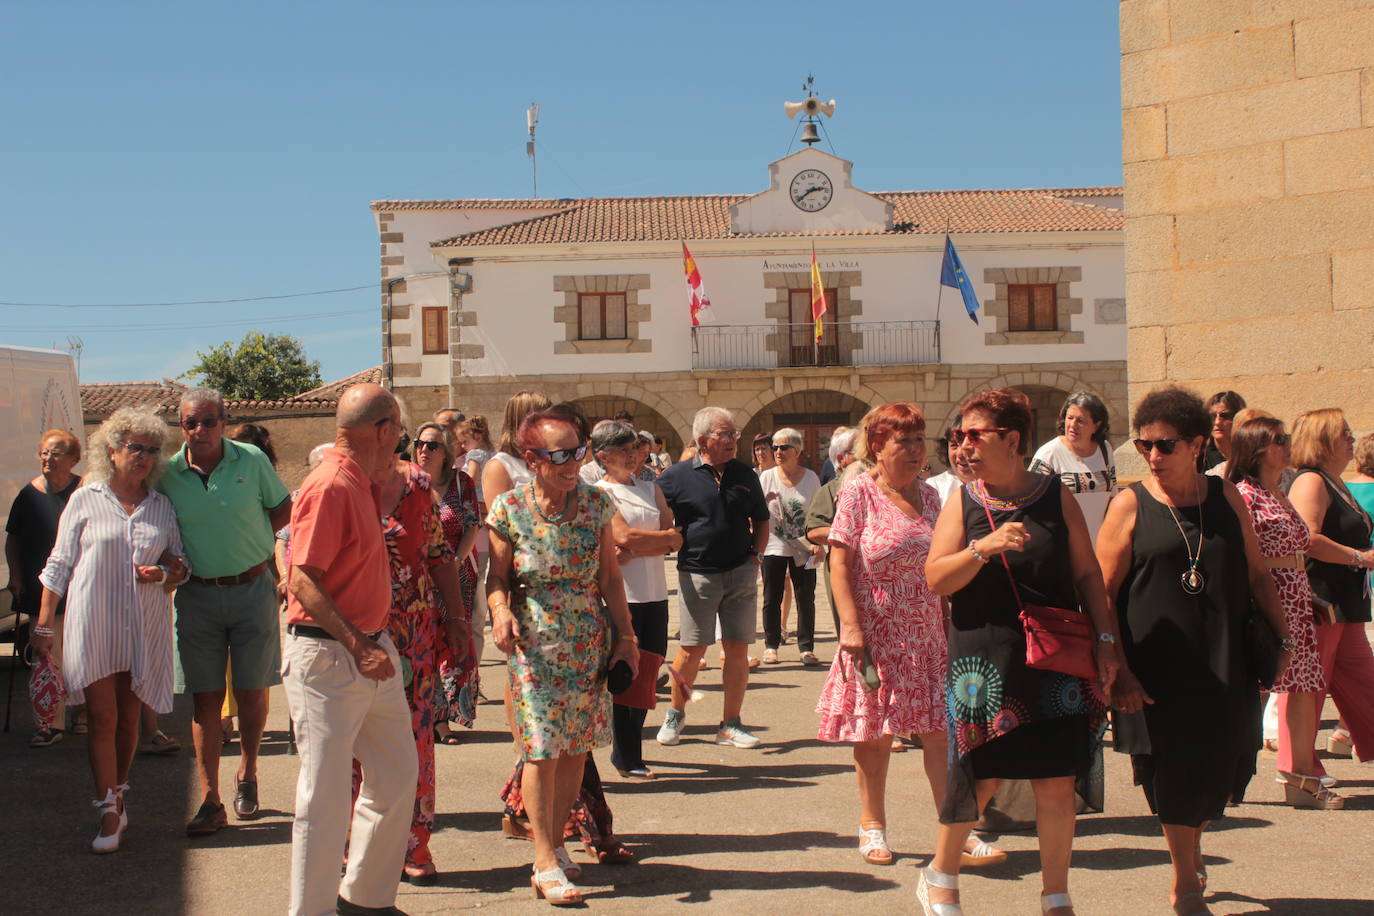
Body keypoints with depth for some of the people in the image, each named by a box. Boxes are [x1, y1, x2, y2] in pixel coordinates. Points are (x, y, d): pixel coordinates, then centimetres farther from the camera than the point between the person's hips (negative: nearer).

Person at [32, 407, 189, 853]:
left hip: (144, 628, 3)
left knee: (129, 719, 9)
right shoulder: (85, 500, 3)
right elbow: (59, 565, 5)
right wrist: (44, 624, 3)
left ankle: (117, 800, 23)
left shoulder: (162, 507, 10)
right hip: (93, 627, -2)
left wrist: (166, 572, -8)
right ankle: (110, 815, -3)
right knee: (102, 719, -6)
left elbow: (180, 564, 16)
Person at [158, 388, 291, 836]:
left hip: (252, 589, 0)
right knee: (206, 697, 2)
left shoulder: (252, 460, -4)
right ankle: (210, 801, 7)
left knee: (251, 693, 6)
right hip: (198, 594, 1)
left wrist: (247, 537, -1)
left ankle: (247, 777, 29)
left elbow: (285, 509, 9)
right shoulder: (168, 474, -2)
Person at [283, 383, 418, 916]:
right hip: (328, 657, -10)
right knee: (326, 794, -1)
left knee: (396, 776, 15)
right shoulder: (330, 485, -16)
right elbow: (304, 580, -20)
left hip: (371, 651, 10)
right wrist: (357, 646, -23)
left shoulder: (362, 485, 13)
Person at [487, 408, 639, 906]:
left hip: (589, 641, 3)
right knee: (543, 748, -6)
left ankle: (556, 839, 26)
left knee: (577, 747, 9)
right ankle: (546, 863, 1)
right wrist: (501, 612, -23)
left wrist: (626, 635, 4)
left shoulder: (596, 503, 0)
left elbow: (610, 577, 6)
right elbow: (498, 577, -3)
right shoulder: (509, 508, -8)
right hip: (535, 643, -3)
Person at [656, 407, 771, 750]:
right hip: (697, 575, -3)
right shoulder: (677, 476, -3)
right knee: (692, 649, 1)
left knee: (737, 648, 2)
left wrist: (754, 555, 6)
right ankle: (675, 715, 22)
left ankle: (730, 725, 12)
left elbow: (761, 520, 19)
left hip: (740, 574, 3)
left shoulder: (745, 475, 9)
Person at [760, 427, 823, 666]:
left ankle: (806, 648, 7)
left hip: (803, 549, 0)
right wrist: (765, 501, -21)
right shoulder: (767, 477, 1)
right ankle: (771, 646, 14)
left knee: (806, 599, 1)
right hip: (774, 546, 0)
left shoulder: (810, 478, 2)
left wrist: (817, 543, -4)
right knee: (772, 599, 4)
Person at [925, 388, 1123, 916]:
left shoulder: (1056, 496, 3)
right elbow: (935, 580, -5)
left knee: (1057, 782, 3)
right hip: (984, 663, -1)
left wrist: (1105, 639, 0)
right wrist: (983, 548, -20)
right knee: (979, 776, 3)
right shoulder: (962, 502, 2)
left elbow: (1087, 574, 7)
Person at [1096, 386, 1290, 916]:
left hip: (1226, 670, 3)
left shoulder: (1227, 499, 7)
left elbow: (1257, 575, 16)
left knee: (1224, 770, 7)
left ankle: (1191, 841, 38)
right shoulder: (1130, 505, -3)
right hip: (1160, 672, -3)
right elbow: (1102, 594, -5)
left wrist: (1282, 637, 9)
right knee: (1175, 777, 2)